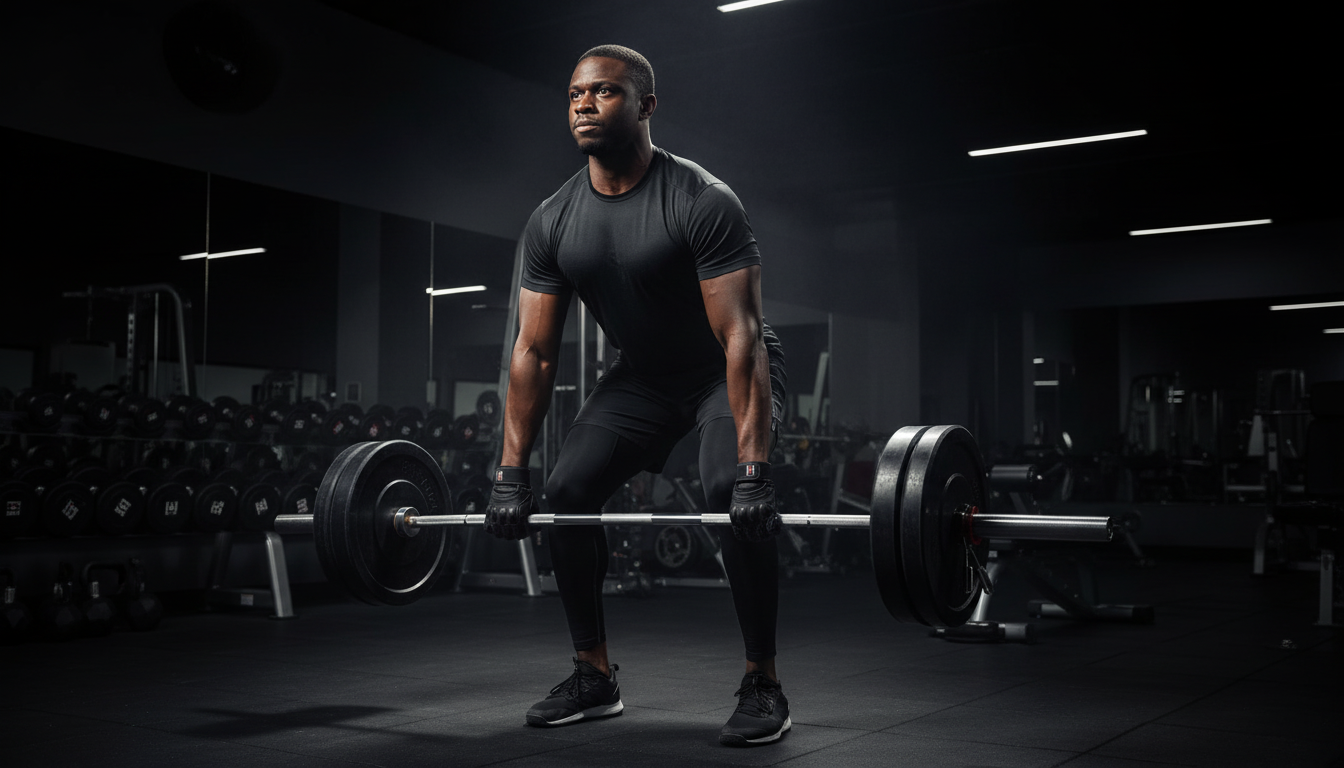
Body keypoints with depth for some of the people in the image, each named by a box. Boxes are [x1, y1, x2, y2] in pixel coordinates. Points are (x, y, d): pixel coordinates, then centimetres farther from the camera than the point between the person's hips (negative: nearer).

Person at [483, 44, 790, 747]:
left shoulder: (703, 202, -27)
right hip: (641, 375, 6)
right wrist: (510, 475, -10)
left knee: (732, 493, -30)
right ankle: (594, 676, 6)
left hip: (727, 373, -5)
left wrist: (753, 470, -39)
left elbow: (740, 336, -32)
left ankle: (763, 685, -14)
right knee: (566, 491, -8)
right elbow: (534, 351, -7)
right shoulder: (552, 221, -9)